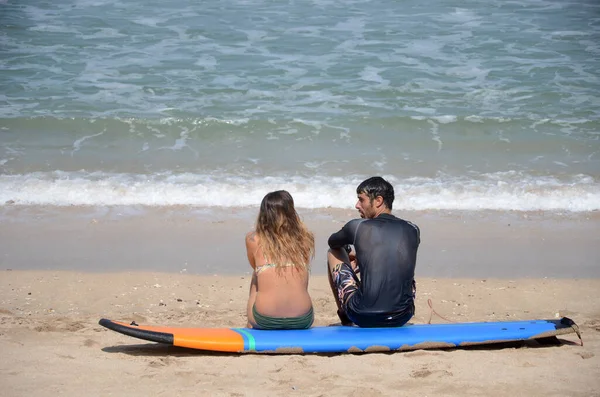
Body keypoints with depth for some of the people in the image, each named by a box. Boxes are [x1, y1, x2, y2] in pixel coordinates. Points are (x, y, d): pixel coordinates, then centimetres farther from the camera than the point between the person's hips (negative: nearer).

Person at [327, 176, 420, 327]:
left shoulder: (357, 226, -5)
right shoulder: (413, 230, 3)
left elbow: (333, 242, 18)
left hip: (364, 318, -3)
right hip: (402, 318, 3)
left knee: (333, 252, 22)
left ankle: (345, 318, 32)